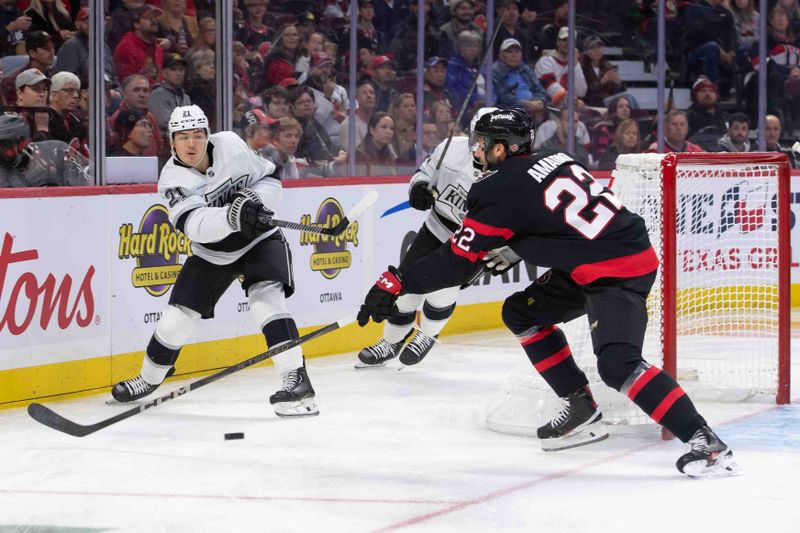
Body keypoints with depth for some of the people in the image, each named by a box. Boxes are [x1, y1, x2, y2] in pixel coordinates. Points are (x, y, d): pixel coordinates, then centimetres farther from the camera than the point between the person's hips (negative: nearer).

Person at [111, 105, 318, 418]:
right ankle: (148, 380, 28)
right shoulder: (172, 179, -19)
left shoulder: (230, 145, -16)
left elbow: (270, 178, -2)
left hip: (260, 239, -1)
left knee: (265, 295, -26)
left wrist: (256, 201, -23)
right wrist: (231, 216, -52)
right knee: (180, 313, 3)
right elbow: (195, 224, -35)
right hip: (212, 251, 1)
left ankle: (296, 379, -31)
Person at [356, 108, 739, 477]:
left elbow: (457, 261, -12)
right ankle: (582, 412, 18)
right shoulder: (551, 162, 10)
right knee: (521, 312, 16)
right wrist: (510, 250, 25)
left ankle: (703, 440, -27)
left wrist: (396, 283, -8)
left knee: (617, 364, -24)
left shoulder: (500, 190, -14)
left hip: (622, 271, -10)